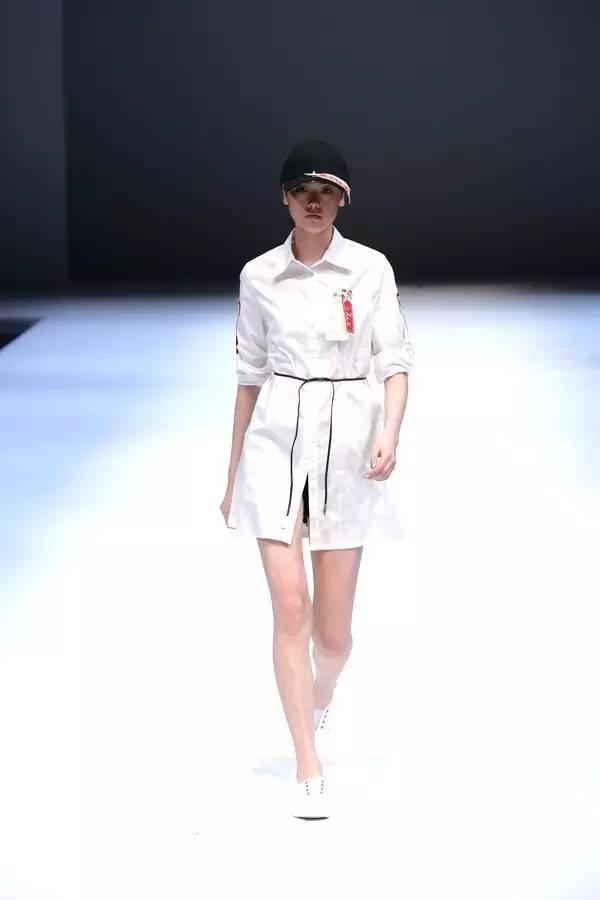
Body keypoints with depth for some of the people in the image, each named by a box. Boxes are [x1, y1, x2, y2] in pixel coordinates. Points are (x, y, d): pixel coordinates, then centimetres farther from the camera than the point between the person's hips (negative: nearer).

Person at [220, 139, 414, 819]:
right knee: (291, 608, -11)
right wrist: (233, 474, 13)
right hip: (276, 439, 1)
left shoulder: (370, 269, 0)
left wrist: (390, 431, -20)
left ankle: (319, 702, 41)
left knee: (333, 630, 5)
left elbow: (395, 361, -1)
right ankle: (308, 771, -5)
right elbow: (250, 374, 11)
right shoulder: (258, 276, 5)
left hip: (346, 444, 0)